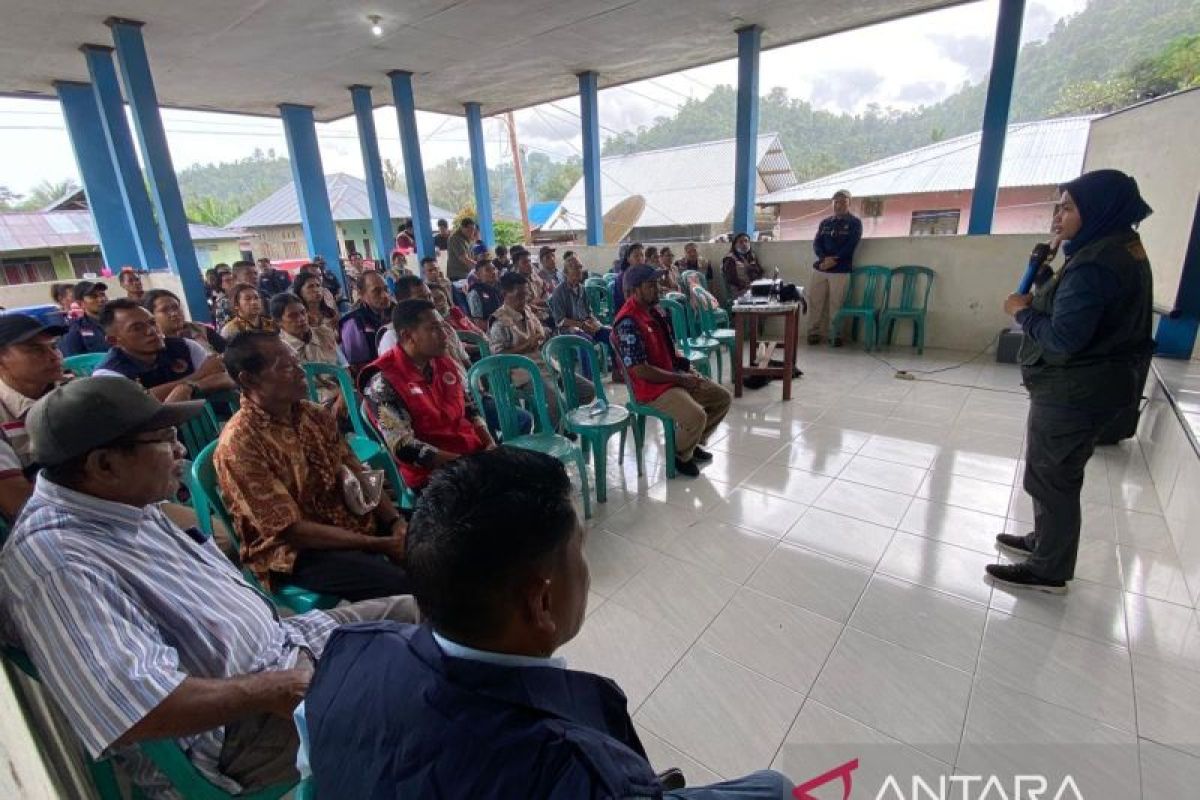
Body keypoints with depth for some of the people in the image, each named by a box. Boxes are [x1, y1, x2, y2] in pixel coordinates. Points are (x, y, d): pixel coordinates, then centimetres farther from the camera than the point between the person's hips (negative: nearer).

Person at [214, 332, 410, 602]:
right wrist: (380, 545, -21)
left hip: (358, 522, 7)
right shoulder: (239, 444, -16)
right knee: (403, 583, -29)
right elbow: (291, 530, -19)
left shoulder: (315, 414, 5)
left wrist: (396, 521, -13)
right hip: (297, 552, -7)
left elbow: (358, 475, 4)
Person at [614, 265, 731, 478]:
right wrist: (680, 378, -17)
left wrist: (685, 366, 3)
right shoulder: (628, 322, -21)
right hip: (652, 388, -10)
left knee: (722, 398, 9)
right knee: (696, 416, -28)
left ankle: (692, 442, 25)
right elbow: (640, 370, -24)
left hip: (675, 376, 10)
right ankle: (681, 455, 3)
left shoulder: (654, 310, 9)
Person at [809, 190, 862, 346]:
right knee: (814, 301, 0)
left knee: (836, 304, -5)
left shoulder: (855, 222, 5)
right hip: (820, 268, 4)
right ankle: (813, 332, 9)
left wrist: (834, 260, -17)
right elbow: (816, 243, 5)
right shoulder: (825, 222, 16)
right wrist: (825, 258, -13)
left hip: (841, 270, -3)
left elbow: (850, 245, -6)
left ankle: (836, 335, 4)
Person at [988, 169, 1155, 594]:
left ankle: (1049, 571, 17)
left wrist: (1023, 311, -12)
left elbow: (1061, 339, -27)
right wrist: (1042, 295, 2)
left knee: (1050, 477, 2)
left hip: (1073, 392, -10)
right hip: (1091, 384, 10)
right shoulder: (1122, 248, 11)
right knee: (1055, 473, 23)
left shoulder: (1095, 263, -23)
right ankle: (1045, 540, 39)